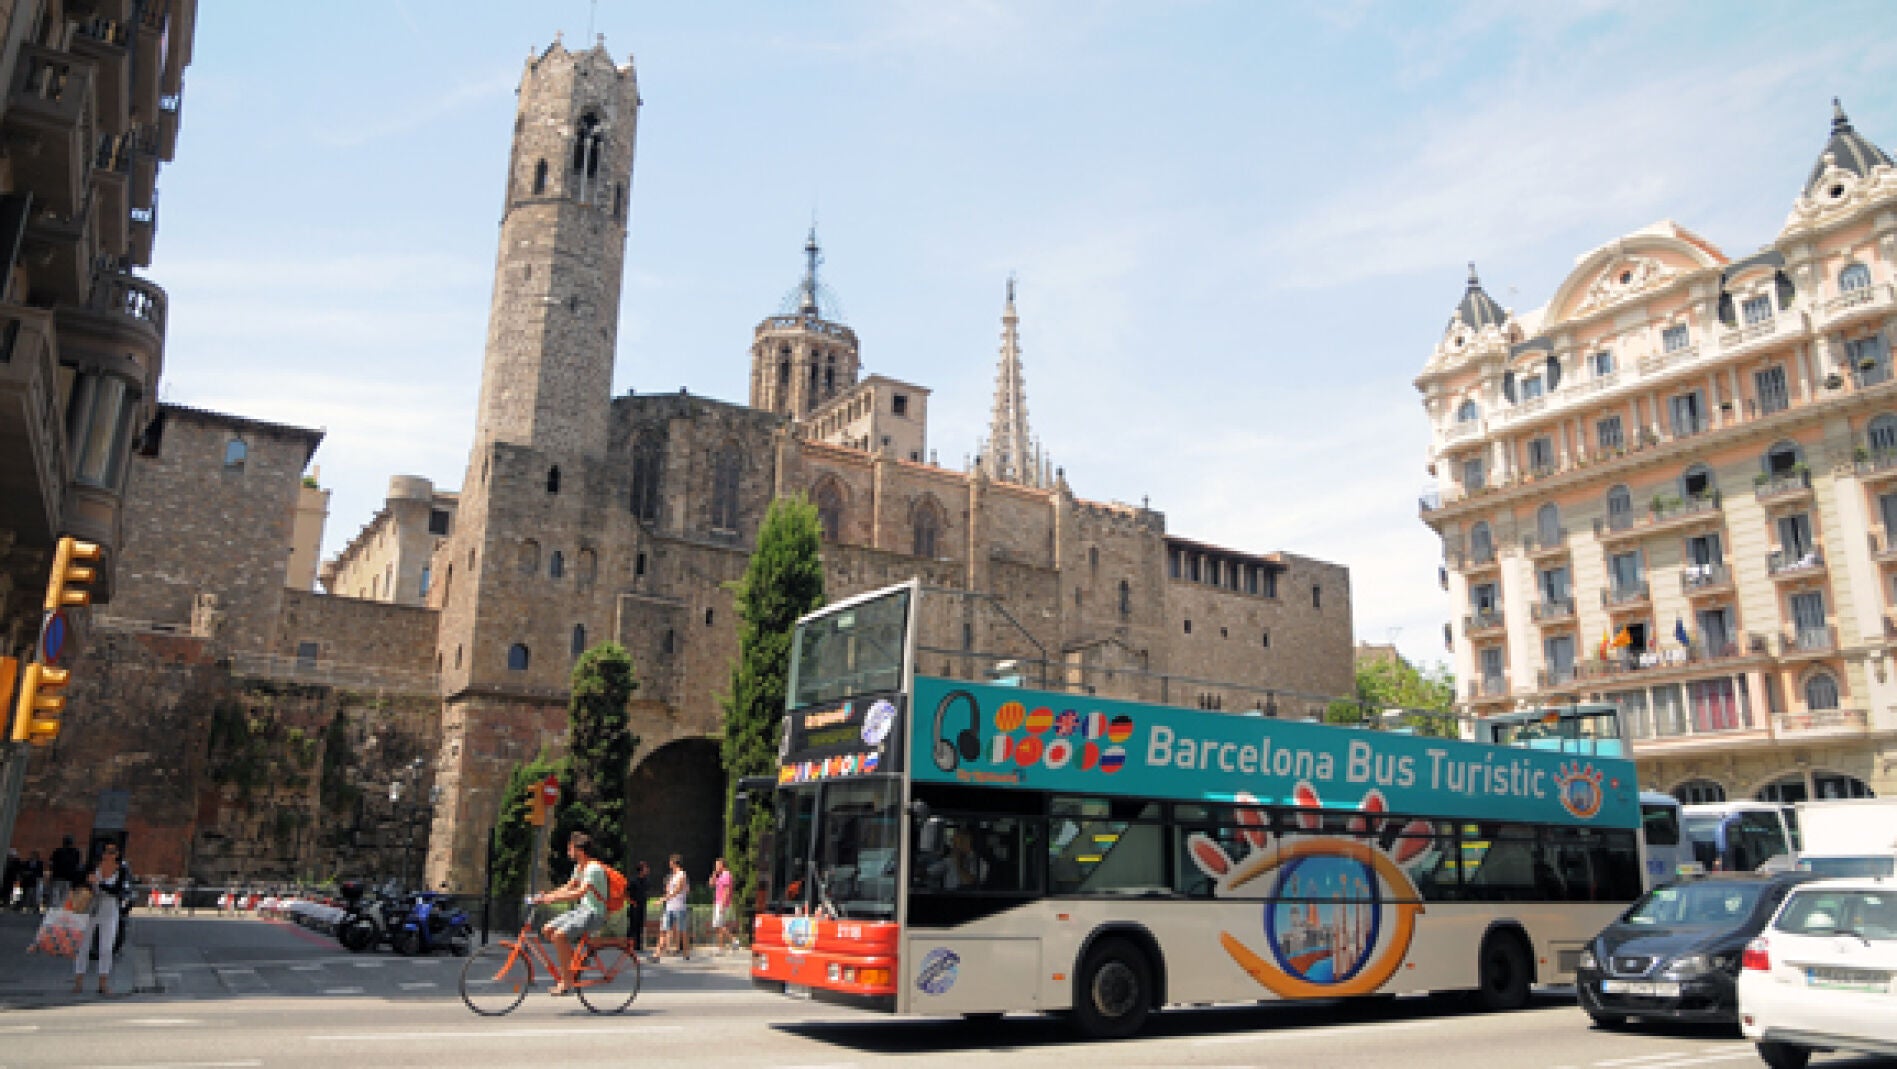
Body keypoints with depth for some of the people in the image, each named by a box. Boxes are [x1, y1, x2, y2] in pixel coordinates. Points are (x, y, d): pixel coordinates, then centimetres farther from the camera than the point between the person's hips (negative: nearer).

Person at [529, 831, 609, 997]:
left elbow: (580, 892, -29)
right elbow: (568, 888, 15)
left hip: (594, 914, -10)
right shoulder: (579, 867, 13)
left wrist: (551, 897, -31)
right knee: (547, 930, 1)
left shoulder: (594, 868, -19)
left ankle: (567, 982, -17)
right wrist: (544, 896, 2)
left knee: (559, 935, -25)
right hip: (581, 910, 10)